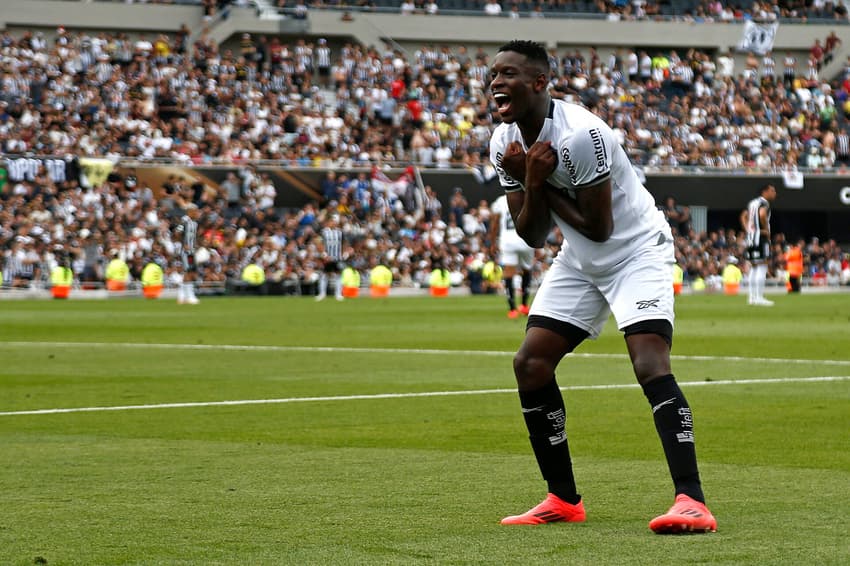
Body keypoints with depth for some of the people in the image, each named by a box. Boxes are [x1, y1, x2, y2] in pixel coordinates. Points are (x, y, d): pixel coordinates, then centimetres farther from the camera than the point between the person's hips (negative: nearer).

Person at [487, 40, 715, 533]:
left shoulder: (580, 134, -27)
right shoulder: (506, 143, -3)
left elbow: (599, 227, -23)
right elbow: (534, 236, -1)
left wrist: (539, 183, -19)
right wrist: (532, 184, -19)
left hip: (638, 250, -8)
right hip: (580, 261, 8)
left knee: (650, 364, -25)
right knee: (530, 363, -1)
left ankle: (692, 502, -31)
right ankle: (564, 500, 11)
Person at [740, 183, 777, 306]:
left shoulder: (752, 203, 17)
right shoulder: (764, 203, -10)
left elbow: (743, 216, 24)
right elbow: (762, 214, -29)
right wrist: (767, 230, -18)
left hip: (751, 236, 9)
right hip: (761, 236, -9)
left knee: (754, 267, 14)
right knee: (762, 267, -7)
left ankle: (752, 297, 16)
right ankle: (759, 297, -11)